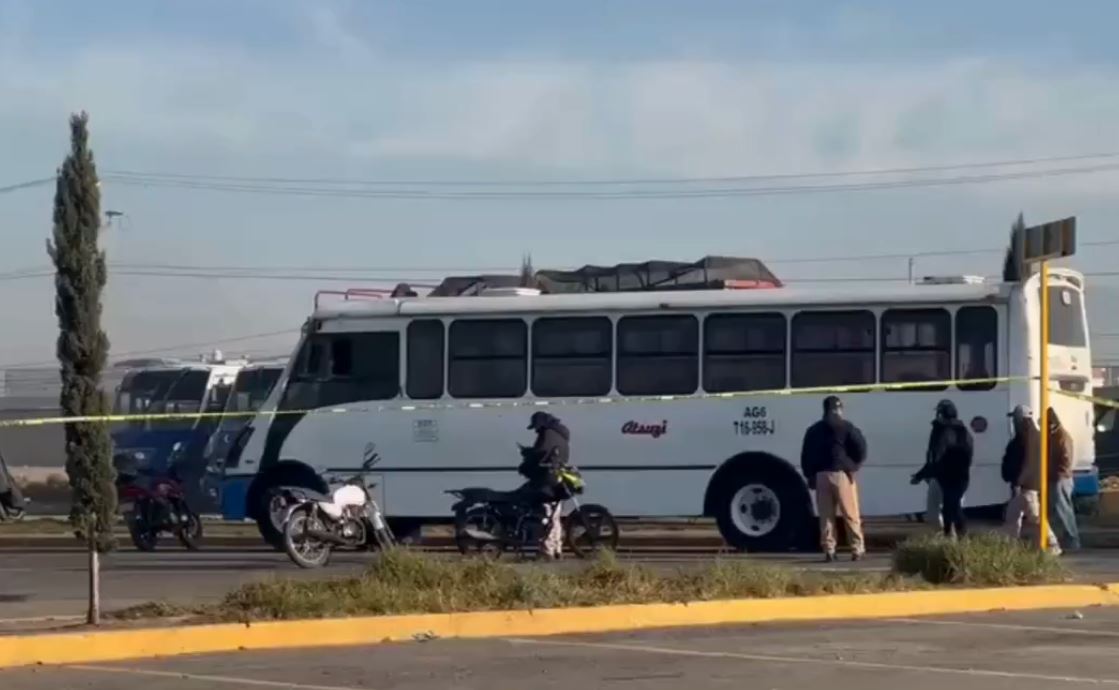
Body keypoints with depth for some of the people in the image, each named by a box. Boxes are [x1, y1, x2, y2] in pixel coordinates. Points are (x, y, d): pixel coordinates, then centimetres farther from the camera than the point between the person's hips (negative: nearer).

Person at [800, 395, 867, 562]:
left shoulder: (813, 430, 12)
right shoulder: (846, 428, 1)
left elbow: (806, 455, 11)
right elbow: (860, 448, -7)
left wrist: (809, 475, 13)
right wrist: (853, 467, 2)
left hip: (821, 475, 3)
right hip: (842, 474, -3)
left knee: (826, 516, 4)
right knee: (850, 514, 0)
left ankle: (829, 549, -1)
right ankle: (857, 548, -1)